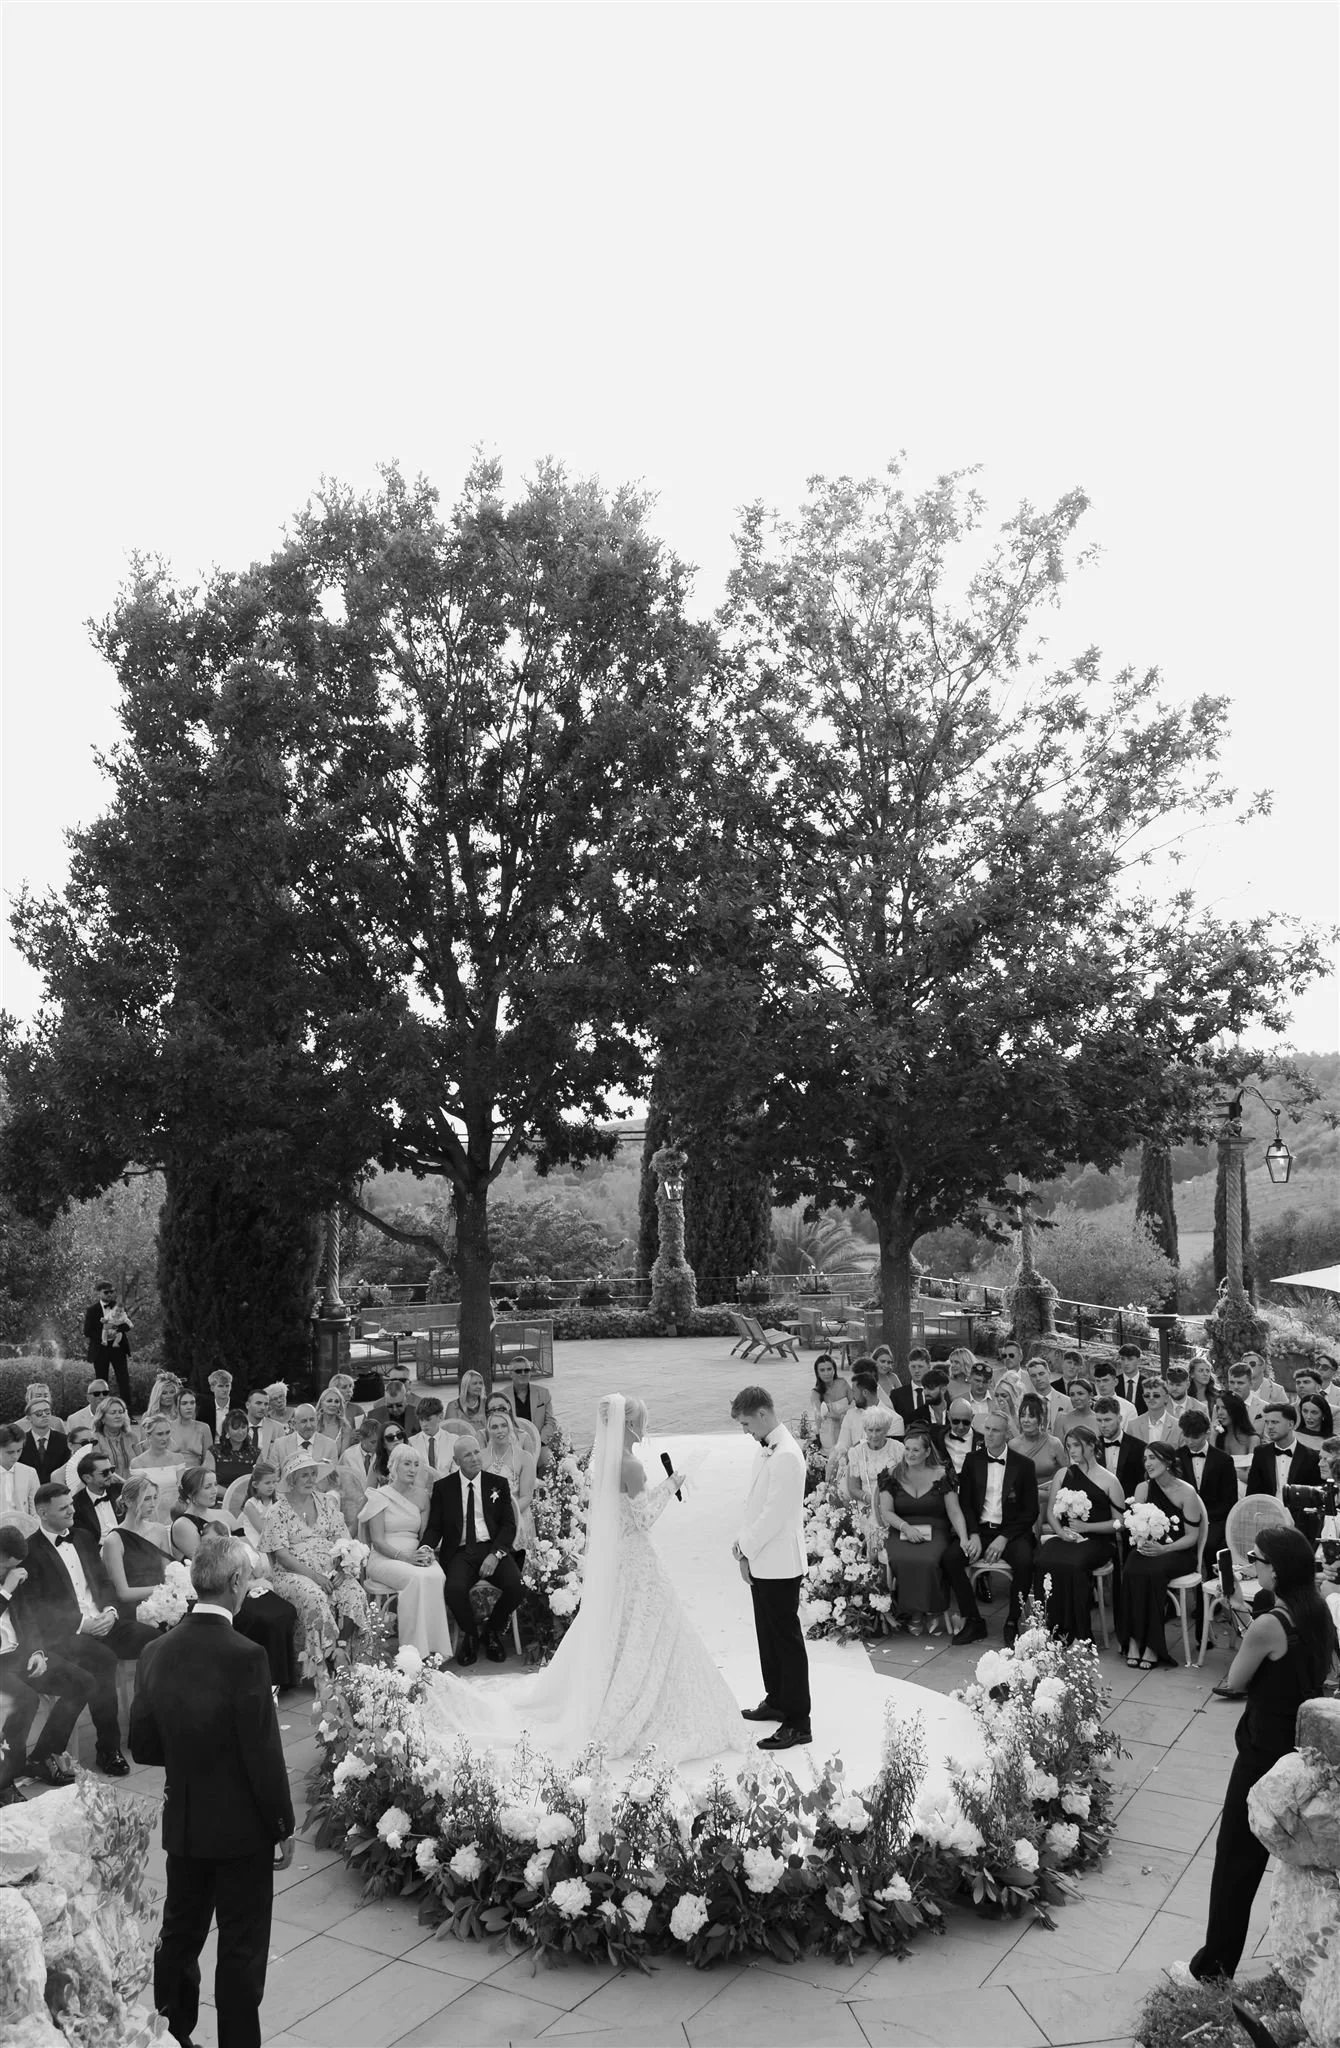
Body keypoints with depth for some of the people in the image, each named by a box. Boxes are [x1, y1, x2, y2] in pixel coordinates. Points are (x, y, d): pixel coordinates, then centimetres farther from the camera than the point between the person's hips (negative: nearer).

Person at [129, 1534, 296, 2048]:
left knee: (178, 1937, 22)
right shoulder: (244, 1656, -24)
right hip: (242, 1828, -6)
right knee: (242, 1949, 10)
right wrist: (283, 1827, -7)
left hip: (182, 1825, 6)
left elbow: (141, 1745, 4)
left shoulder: (157, 1652, -6)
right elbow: (263, 1756, -19)